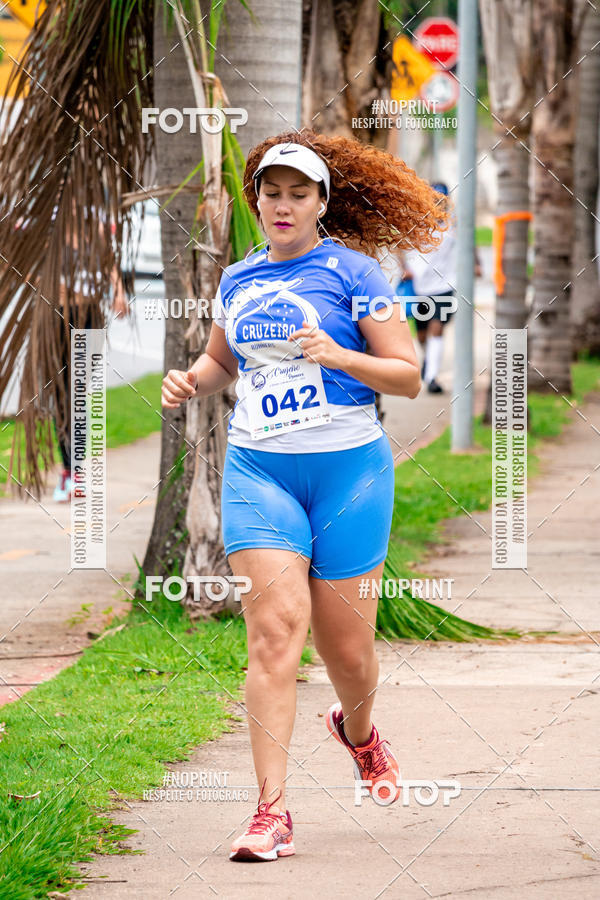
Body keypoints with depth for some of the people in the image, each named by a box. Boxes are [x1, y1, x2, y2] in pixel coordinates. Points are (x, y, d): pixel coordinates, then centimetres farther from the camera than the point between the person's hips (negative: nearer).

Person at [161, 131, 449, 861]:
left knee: (347, 647, 4)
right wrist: (191, 382, 7)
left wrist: (339, 356, -20)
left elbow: (408, 375, -4)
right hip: (257, 470, 2)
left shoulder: (351, 272, -2)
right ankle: (272, 811, -16)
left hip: (348, 469, -2)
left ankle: (356, 729, 41)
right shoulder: (238, 280, 10)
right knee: (275, 625, -15)